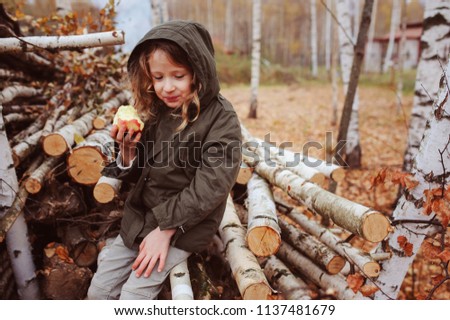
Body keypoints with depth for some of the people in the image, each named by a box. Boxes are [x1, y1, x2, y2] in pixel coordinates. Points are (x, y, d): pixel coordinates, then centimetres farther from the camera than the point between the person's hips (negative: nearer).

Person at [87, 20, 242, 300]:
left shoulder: (221, 118, -16)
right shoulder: (155, 113, 1)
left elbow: (211, 185, -22)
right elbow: (140, 175, 8)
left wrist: (165, 229, -21)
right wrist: (129, 150, -15)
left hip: (185, 226, -6)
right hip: (140, 217, 6)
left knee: (133, 295, -8)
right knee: (98, 290, 10)